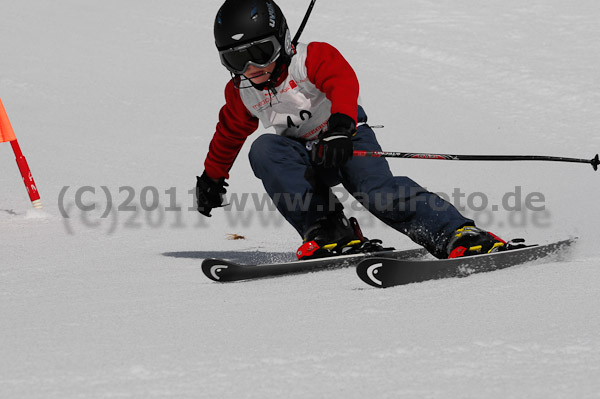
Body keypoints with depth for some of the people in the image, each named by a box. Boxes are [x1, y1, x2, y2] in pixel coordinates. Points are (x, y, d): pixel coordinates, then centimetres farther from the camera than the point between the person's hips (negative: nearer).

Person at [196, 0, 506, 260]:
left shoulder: (312, 58, -16)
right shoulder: (240, 94, 1)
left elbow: (344, 84, -35)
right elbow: (229, 133, 21)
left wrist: (340, 126, -55)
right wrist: (212, 177, 31)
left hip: (348, 141, -4)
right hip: (307, 160, 4)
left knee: (377, 192, -33)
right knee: (264, 150, -28)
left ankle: (456, 234, -38)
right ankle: (329, 232, -34)